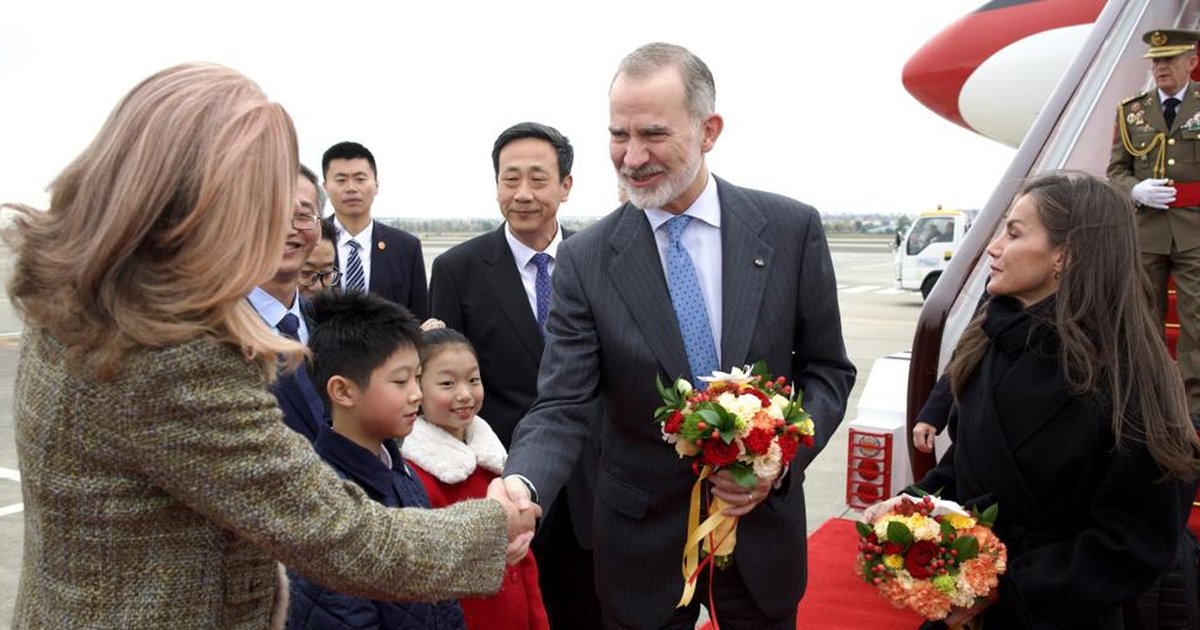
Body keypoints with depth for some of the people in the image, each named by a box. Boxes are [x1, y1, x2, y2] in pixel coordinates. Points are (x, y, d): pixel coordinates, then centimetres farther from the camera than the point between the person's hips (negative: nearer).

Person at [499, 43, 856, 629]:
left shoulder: (791, 229, -8)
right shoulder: (586, 260, -9)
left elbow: (827, 371, 0)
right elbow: (564, 406, -12)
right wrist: (522, 484, -32)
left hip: (763, 518, 1)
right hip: (642, 536, -1)